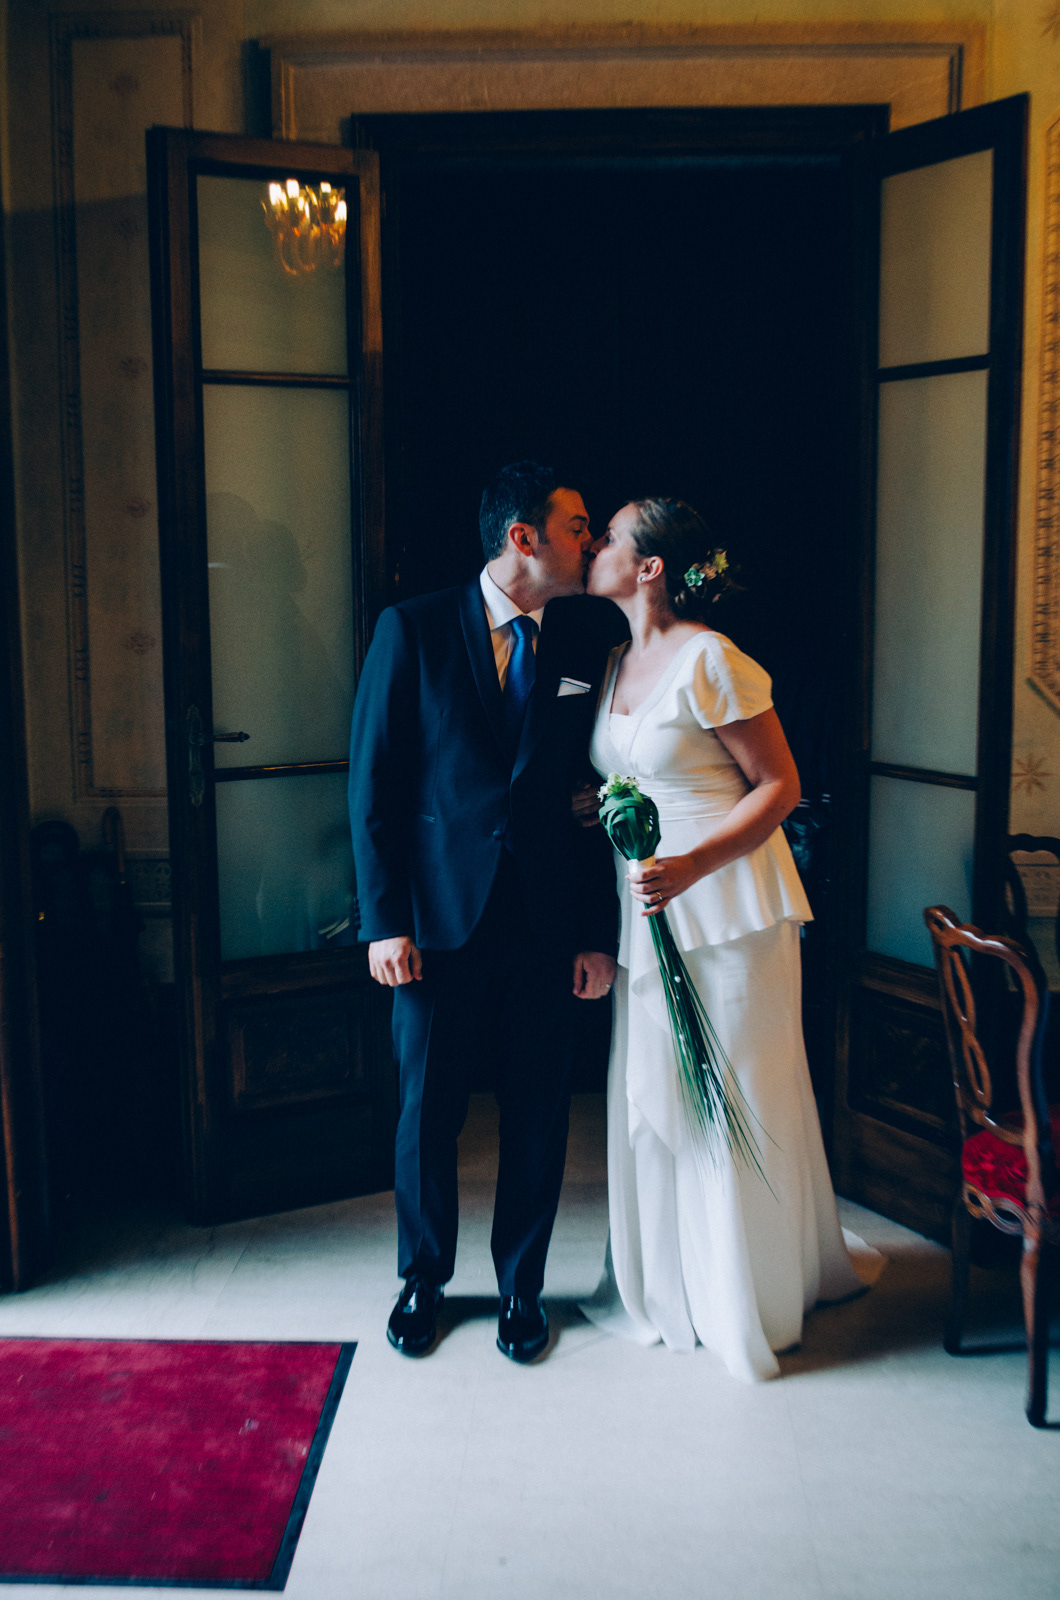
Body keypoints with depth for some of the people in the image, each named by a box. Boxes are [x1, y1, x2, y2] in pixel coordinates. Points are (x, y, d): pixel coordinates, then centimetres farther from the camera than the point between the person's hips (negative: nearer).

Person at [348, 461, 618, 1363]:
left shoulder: (584, 650, 4)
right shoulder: (414, 630, -4)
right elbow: (374, 783, -4)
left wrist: (599, 935, 2)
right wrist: (383, 919, -9)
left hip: (547, 930, 2)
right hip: (438, 920, -2)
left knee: (539, 1117, 10)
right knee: (428, 1111, 10)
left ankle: (521, 1285, 31)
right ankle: (424, 1279, 33)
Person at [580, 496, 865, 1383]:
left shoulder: (710, 659, -14)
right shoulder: (617, 663, 11)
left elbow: (780, 786, -12)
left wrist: (691, 866, -22)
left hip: (723, 904, -8)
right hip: (649, 912, 8)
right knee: (652, 1098, 14)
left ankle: (751, 1302, 21)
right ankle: (668, 1286, 31)